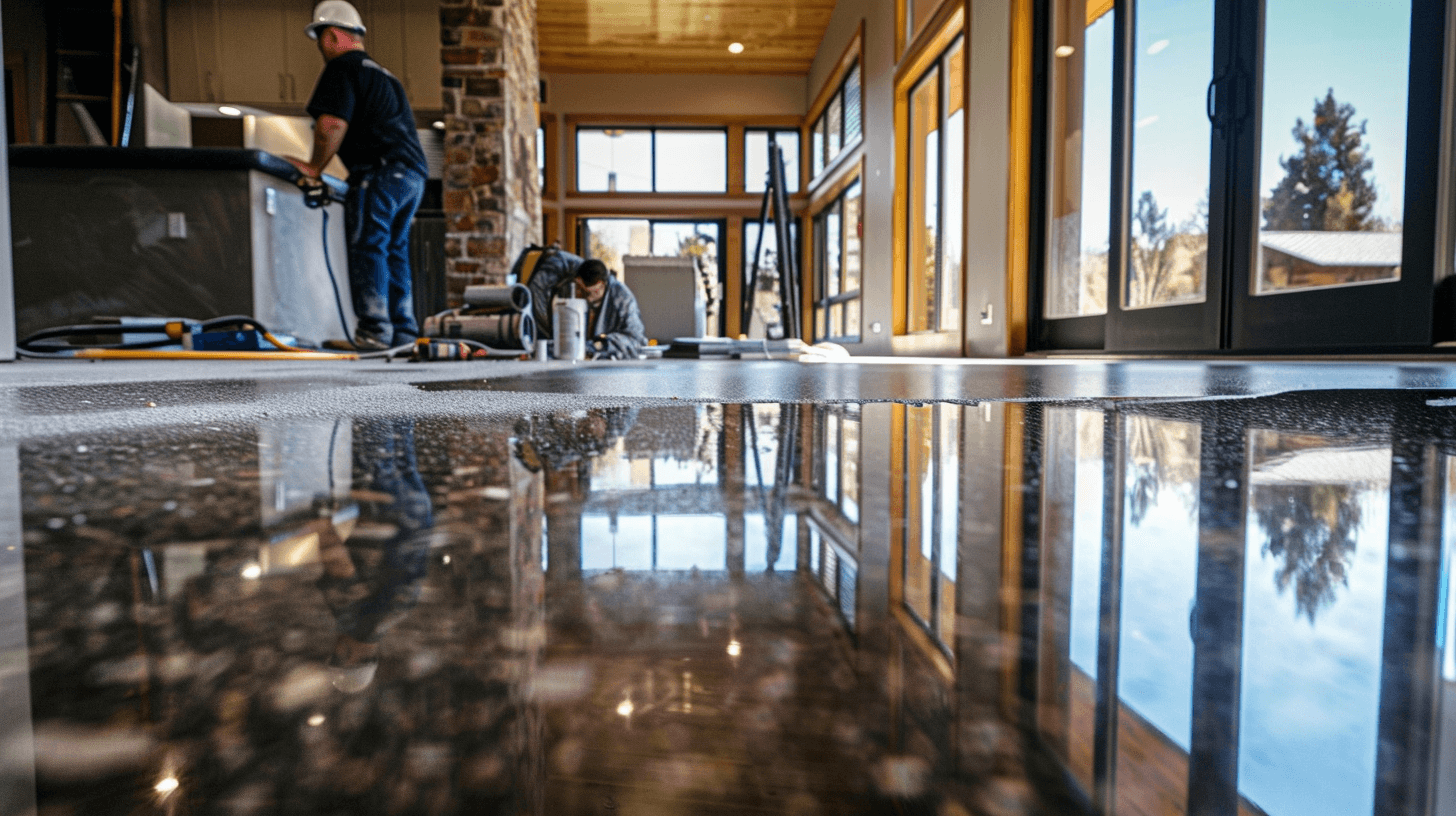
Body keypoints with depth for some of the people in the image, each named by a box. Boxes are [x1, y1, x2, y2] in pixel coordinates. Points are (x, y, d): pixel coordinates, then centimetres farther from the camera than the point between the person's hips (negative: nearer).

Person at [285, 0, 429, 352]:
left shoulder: (342, 67, 1)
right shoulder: (382, 72, 28)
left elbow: (332, 123, -12)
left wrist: (314, 167, -1)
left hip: (380, 169, -8)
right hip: (414, 170, 8)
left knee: (368, 248, -7)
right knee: (394, 249, 10)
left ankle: (374, 331, -11)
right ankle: (403, 330, 9)